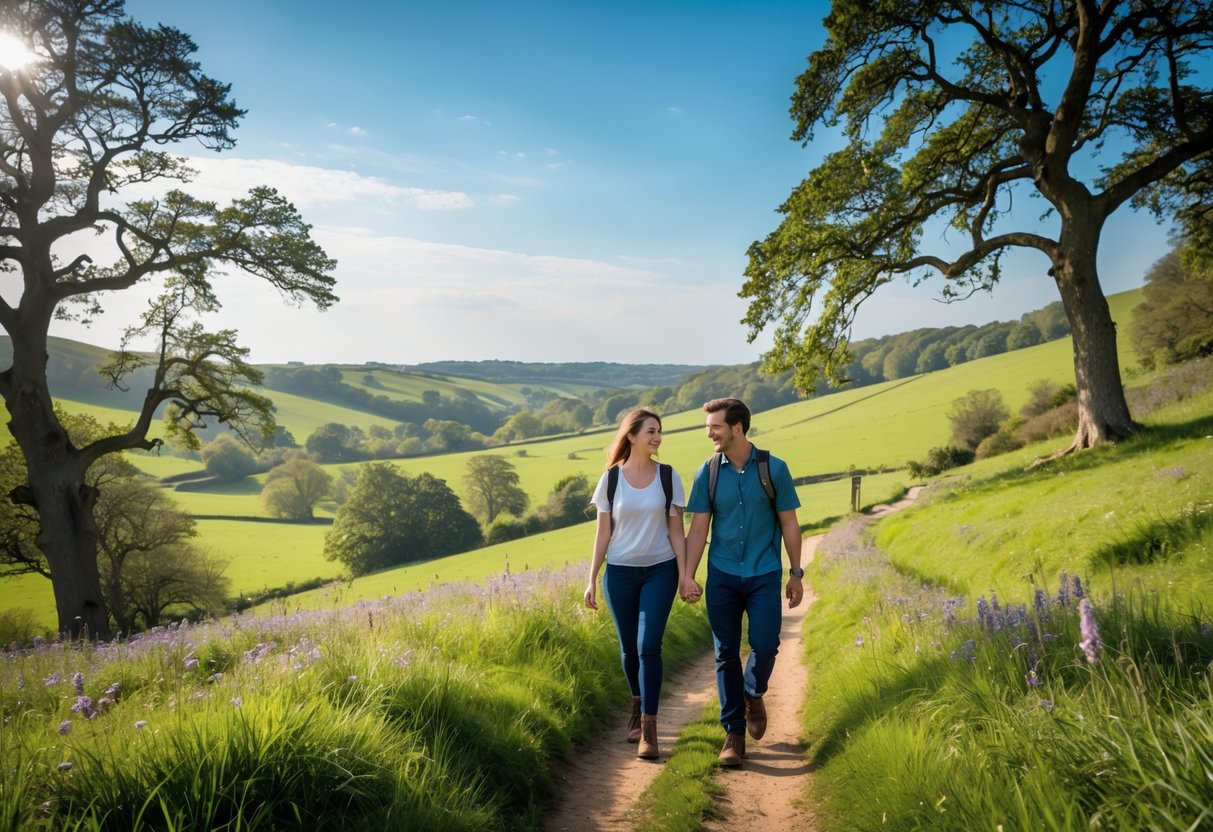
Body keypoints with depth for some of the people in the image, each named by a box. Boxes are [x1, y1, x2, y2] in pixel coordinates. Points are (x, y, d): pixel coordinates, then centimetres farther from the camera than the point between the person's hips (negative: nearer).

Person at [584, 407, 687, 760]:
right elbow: (603, 533, 1)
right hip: (620, 572, 1)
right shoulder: (611, 479, -2)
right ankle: (638, 707, 35)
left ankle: (648, 728, -3)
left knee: (649, 646, -10)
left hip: (660, 571, -1)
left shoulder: (669, 477, -2)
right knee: (629, 648, 10)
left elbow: (676, 530, 1)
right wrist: (592, 579, 0)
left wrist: (685, 574, -5)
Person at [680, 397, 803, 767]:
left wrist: (796, 574, 4)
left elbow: (789, 523, 3)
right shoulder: (707, 472, 0)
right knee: (726, 654, 4)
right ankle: (734, 733, 16)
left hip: (764, 575, -1)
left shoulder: (774, 469, -4)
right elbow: (698, 528, 1)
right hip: (722, 577, 2)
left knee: (765, 645, -11)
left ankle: (753, 694, 24)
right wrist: (687, 576, -7)